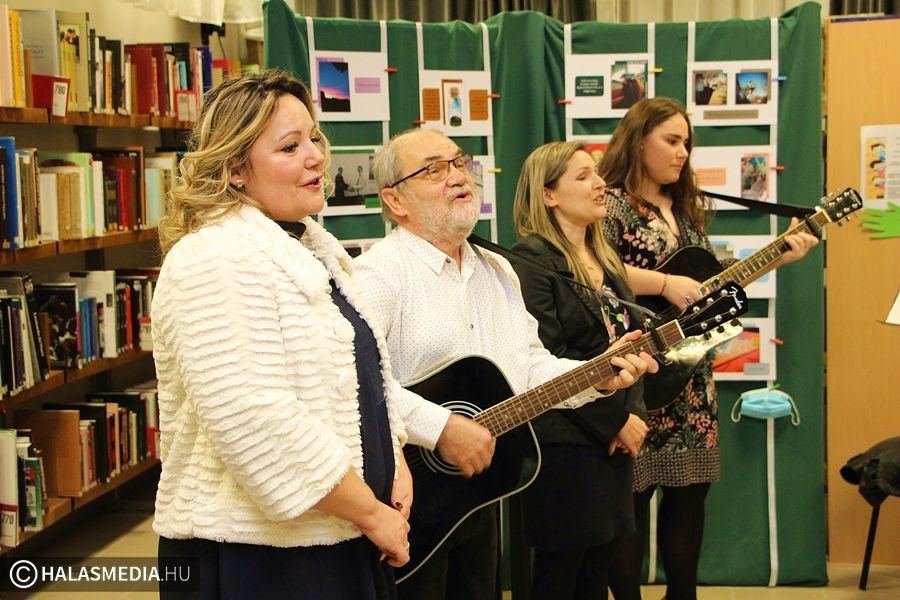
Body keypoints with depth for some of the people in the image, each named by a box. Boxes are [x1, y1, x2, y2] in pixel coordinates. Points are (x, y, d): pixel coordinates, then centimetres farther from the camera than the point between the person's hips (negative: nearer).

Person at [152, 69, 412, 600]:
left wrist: (396, 467, 3)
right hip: (254, 557, -9)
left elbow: (369, 373, 20)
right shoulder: (217, 260, -18)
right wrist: (372, 513, -18)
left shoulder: (312, 247, 12)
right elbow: (257, 426, -26)